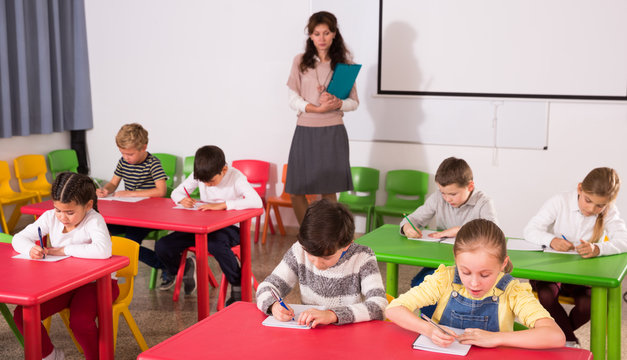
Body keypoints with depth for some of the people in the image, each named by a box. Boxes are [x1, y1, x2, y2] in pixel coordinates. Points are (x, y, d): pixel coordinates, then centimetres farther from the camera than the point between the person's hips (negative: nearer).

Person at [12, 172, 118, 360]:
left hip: (94, 282, -6)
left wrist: (64, 250, -29)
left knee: (80, 322, -32)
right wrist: (31, 249, -23)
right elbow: (19, 238, 3)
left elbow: (103, 250, -41)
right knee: (22, 315, -10)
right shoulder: (50, 217, -4)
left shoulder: (94, 220, -22)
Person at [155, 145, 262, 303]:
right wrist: (183, 199, -15)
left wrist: (221, 205, -36)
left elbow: (257, 202, -33)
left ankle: (238, 285, -16)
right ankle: (183, 270, 24)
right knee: (162, 246, -11)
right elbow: (176, 192, 11)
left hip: (230, 227, -5)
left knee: (216, 244, -41)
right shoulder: (198, 175, -1)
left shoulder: (236, 177, -17)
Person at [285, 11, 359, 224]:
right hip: (305, 131, 1)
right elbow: (293, 100, 1)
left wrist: (337, 103, -15)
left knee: (329, 191, 1)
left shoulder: (343, 63, 6)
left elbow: (354, 102, 7)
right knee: (296, 191, 1)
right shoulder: (300, 62, 5)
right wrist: (317, 108, -15)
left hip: (333, 132, 0)